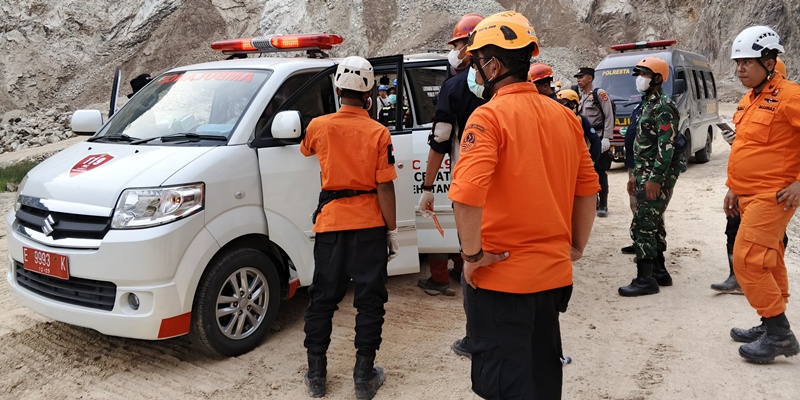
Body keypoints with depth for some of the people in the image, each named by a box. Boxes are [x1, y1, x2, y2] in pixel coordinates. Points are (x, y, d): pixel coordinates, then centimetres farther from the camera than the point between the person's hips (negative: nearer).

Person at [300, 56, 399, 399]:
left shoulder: (319, 126, -2)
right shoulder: (378, 133, -9)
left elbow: (306, 149, 22)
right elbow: (385, 188, -10)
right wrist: (392, 231, -2)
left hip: (330, 221, 2)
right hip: (369, 224, -2)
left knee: (322, 298, 13)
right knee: (369, 299, 8)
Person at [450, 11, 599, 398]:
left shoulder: (489, 116, -16)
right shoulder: (564, 116, 6)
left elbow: (467, 193, -29)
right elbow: (587, 188, 10)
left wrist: (472, 255, -17)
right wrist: (575, 246, 18)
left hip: (501, 277, -7)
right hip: (554, 274, 7)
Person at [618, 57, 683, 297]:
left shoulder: (663, 106, -13)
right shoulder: (649, 104, 18)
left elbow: (666, 146, -21)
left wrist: (655, 179, -25)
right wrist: (636, 177, 21)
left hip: (657, 177, -10)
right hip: (647, 176, 10)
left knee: (642, 226, -10)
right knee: (653, 224, 14)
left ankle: (645, 279, -5)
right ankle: (659, 272, 24)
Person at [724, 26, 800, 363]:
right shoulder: (748, 101, 13)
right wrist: (733, 188, 21)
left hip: (772, 197, -9)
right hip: (748, 196, 9)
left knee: (746, 259, -12)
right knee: (768, 261, 15)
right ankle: (771, 328, 26)